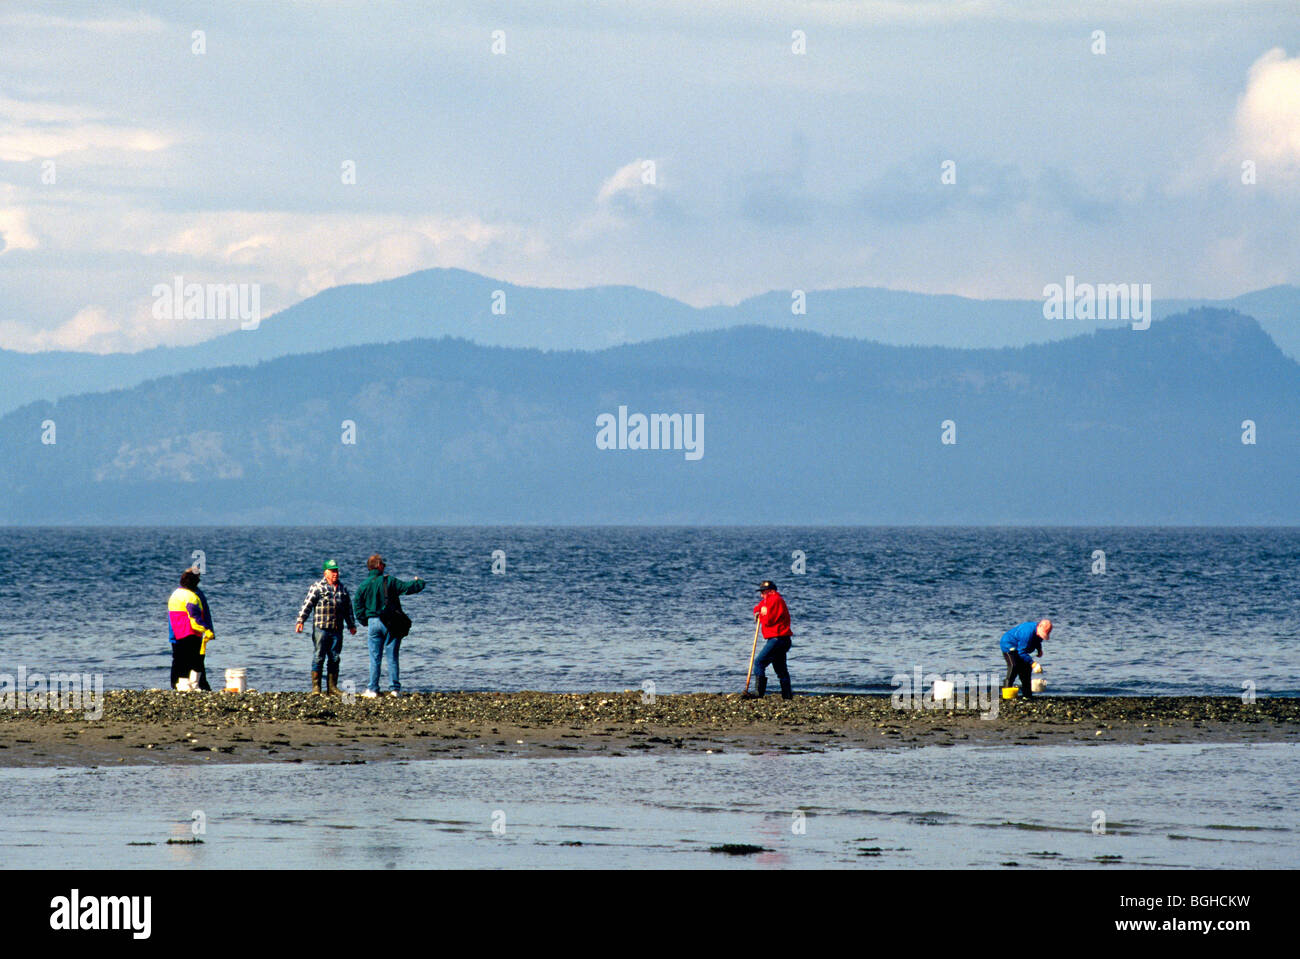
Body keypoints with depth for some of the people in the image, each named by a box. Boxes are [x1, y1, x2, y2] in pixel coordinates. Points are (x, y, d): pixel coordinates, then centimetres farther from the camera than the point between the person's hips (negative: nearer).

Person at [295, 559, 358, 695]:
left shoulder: (342, 588, 16)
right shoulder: (318, 586, -1)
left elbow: (348, 608, 24)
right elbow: (307, 604, -7)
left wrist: (351, 625, 25)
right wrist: (300, 621, -15)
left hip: (337, 630, 5)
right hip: (321, 628, -5)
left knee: (334, 659, 6)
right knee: (318, 658, -4)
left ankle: (332, 687, 11)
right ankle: (316, 687, 0)